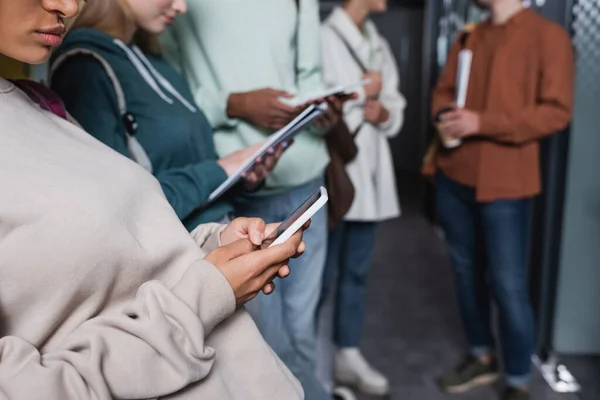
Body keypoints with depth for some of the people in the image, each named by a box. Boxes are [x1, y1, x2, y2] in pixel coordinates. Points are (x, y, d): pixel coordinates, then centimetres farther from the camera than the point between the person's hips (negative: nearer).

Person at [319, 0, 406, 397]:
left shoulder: (378, 44, 15)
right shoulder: (324, 38, -9)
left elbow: (397, 107, 16)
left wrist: (383, 112, -5)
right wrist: (360, 95, -11)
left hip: (371, 172, 8)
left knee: (357, 271, 14)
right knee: (321, 275, 0)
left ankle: (349, 355, 27)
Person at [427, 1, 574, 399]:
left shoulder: (548, 35, -7)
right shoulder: (468, 37, 12)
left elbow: (557, 111, -13)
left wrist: (483, 123, -20)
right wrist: (446, 116, -7)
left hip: (505, 182, -6)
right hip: (454, 175, 6)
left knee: (508, 285, -1)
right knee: (466, 269, 14)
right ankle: (482, 357, 33)